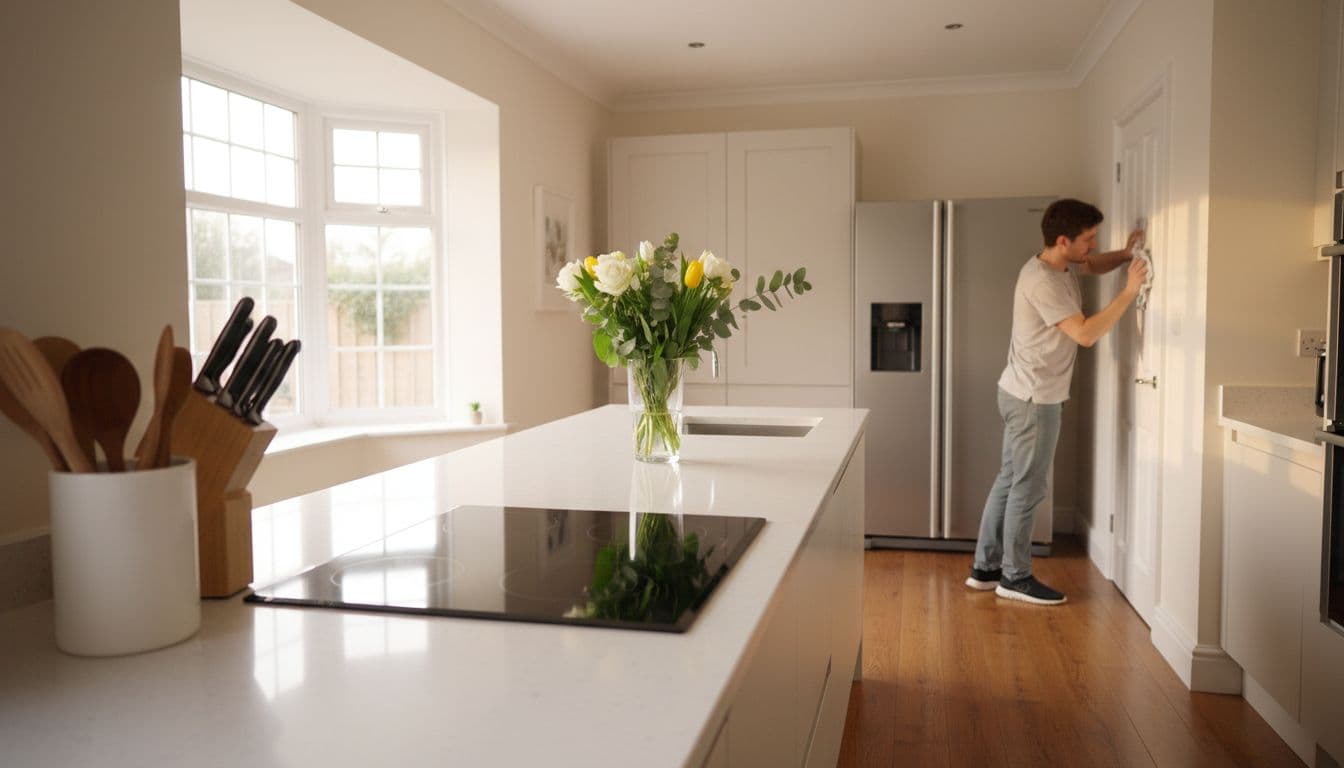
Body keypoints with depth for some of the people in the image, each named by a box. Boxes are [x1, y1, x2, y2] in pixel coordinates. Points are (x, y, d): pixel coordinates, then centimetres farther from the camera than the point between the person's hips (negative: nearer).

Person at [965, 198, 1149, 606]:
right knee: (1028, 488, 0)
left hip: (1024, 394, 10)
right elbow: (1086, 334, -28)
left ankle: (985, 567, 22)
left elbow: (1093, 266, 27)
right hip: (1033, 399, -10)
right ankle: (1015, 577, 12)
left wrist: (1124, 254, 7)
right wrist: (1129, 291, -24)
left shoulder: (1057, 264, 8)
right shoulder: (1043, 282, -23)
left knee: (1010, 480, 14)